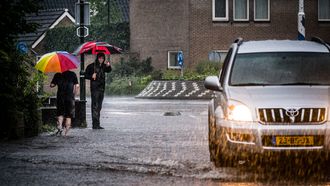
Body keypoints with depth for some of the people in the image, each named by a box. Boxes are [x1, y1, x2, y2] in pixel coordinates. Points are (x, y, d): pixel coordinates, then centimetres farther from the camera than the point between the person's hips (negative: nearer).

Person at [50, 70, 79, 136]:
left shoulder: (57, 75, 5)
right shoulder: (72, 74, 5)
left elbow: (52, 85, 3)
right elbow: (77, 86, -1)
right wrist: (74, 94, 10)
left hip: (60, 97, 0)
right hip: (70, 97, 0)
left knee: (60, 114, 15)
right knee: (68, 116, 7)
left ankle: (60, 126, -9)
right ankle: (66, 133, 3)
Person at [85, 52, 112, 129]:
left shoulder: (103, 66, 12)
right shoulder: (92, 66, 0)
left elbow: (108, 70, -7)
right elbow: (86, 75, 2)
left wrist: (108, 66, -27)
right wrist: (92, 76, -16)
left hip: (101, 88, 6)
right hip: (94, 88, -6)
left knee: (99, 107, 10)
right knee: (95, 106, -10)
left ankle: (97, 124, 15)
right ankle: (95, 124, -13)